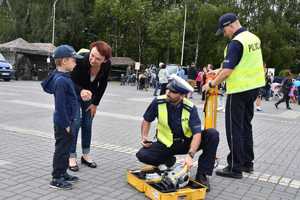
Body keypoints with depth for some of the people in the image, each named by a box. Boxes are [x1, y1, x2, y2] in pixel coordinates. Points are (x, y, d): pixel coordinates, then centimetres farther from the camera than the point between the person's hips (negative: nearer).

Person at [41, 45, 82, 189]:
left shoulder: (64, 77, 9)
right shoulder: (61, 80, -22)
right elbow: (60, 105, -23)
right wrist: (66, 124, -19)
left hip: (67, 120, 10)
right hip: (63, 122, -10)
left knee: (66, 147, 18)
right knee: (61, 149, 0)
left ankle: (63, 173, 31)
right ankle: (56, 179, 11)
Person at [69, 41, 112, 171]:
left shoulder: (107, 65, -25)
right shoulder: (81, 60, -35)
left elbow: (102, 85, -9)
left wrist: (95, 103, -5)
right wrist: (81, 91, -48)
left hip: (91, 94, 3)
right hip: (75, 93, -3)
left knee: (87, 125, 6)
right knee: (75, 124, -7)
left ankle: (86, 155, 19)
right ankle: (71, 157, 4)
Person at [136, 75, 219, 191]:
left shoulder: (190, 108, -20)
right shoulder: (158, 102, -17)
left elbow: (197, 134, -27)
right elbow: (147, 120, 2)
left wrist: (190, 155, -40)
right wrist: (145, 137, -13)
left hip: (186, 142, 0)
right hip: (165, 144, 1)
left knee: (213, 134, -23)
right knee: (142, 155, -25)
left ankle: (202, 175, -12)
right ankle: (169, 161, 6)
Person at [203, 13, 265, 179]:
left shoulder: (236, 42, -18)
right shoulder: (254, 38, 10)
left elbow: (227, 71, -23)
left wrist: (211, 84, -10)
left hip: (239, 90, -9)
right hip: (253, 87, 9)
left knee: (234, 129, -1)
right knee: (246, 126, 17)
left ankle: (235, 168, 4)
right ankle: (247, 162, 25)